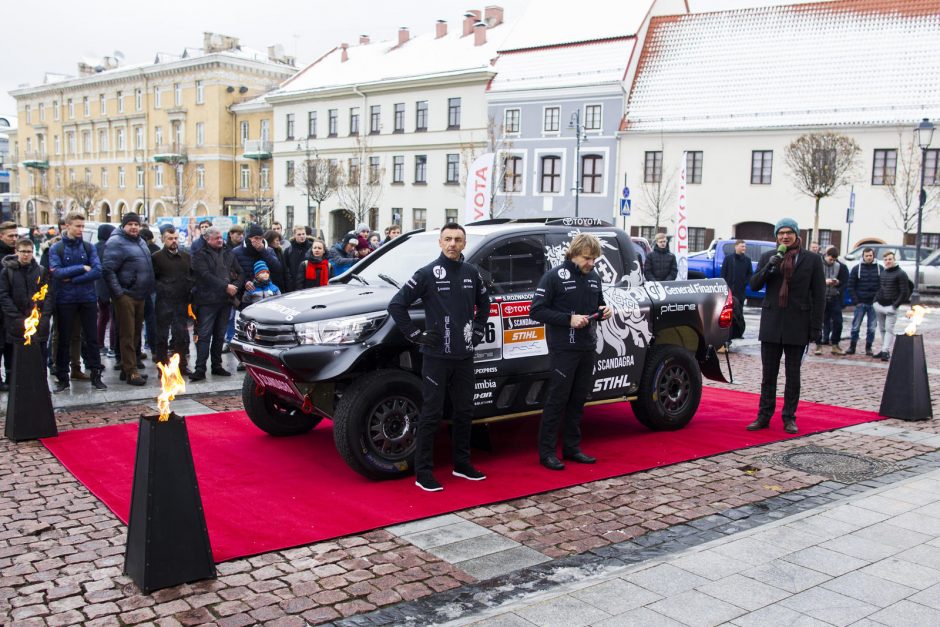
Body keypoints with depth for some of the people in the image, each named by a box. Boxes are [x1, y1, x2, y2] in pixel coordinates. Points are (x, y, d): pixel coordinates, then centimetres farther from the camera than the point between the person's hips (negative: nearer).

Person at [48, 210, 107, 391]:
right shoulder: (56, 249, -2)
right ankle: (62, 377, 16)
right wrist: (82, 268, -13)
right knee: (64, 340, 7)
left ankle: (95, 375, 15)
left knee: (92, 338, 6)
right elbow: (56, 272, -15)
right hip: (65, 300, -1)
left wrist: (72, 279, -14)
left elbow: (97, 271, -9)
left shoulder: (89, 247, 3)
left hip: (88, 298, 2)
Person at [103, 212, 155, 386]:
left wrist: (147, 292, 21)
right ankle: (131, 372, -4)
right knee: (127, 335, -6)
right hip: (126, 295, -9)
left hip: (140, 296, 9)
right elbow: (108, 269, -18)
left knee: (136, 333, 13)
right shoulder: (116, 243, -11)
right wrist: (118, 293, -21)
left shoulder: (140, 242, 16)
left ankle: (128, 368, 23)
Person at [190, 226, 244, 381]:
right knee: (204, 335, -7)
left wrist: (236, 286, -7)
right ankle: (200, 369, -8)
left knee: (220, 335, 12)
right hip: (207, 300, -5)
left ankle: (217, 365, 20)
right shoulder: (200, 255, -1)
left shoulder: (229, 254, 16)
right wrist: (226, 286, -18)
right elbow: (206, 275, -14)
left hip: (226, 299, 5)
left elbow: (240, 273, 12)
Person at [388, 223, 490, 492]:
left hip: (464, 356, 5)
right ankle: (423, 472, 4)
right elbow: (396, 305, -9)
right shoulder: (427, 274, -8)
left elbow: (483, 303, 25)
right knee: (431, 414, -2)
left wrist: (478, 330, 13)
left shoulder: (472, 273, 7)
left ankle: (462, 464, 28)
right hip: (436, 356, -5)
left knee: (464, 411, 14)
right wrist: (416, 335, -10)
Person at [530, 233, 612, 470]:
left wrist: (605, 311, 1)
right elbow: (536, 310, -12)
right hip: (563, 349, -6)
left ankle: (572, 448, 22)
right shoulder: (554, 276, -9)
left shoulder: (594, 278, 11)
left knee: (578, 400, 12)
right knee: (557, 399, -3)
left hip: (587, 348, 7)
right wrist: (569, 319, -19)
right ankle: (547, 451, 4)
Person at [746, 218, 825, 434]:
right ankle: (764, 416, 13)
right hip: (771, 324, 2)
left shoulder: (812, 260, 1)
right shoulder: (768, 257, 6)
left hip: (797, 325, -2)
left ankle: (789, 418, 15)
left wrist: (816, 326, -5)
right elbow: (754, 285, 1)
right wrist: (768, 268, -15)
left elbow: (819, 295, 0)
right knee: (768, 374, 6)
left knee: (793, 374, 8)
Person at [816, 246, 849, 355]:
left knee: (837, 322, 3)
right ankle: (819, 344, 10)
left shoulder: (840, 266, 5)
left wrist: (838, 282, -10)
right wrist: (824, 281, -19)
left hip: (835, 298, 3)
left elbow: (845, 282, 12)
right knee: (821, 321, 1)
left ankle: (835, 345, 16)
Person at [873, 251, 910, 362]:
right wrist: (876, 300, 8)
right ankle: (884, 349, 16)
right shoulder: (882, 273, 14)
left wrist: (895, 305, -12)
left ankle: (886, 351, -10)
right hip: (879, 306, 6)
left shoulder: (900, 274, -5)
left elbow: (904, 292, -8)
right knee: (882, 329, 9)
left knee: (889, 329, -8)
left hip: (891, 307, -6)